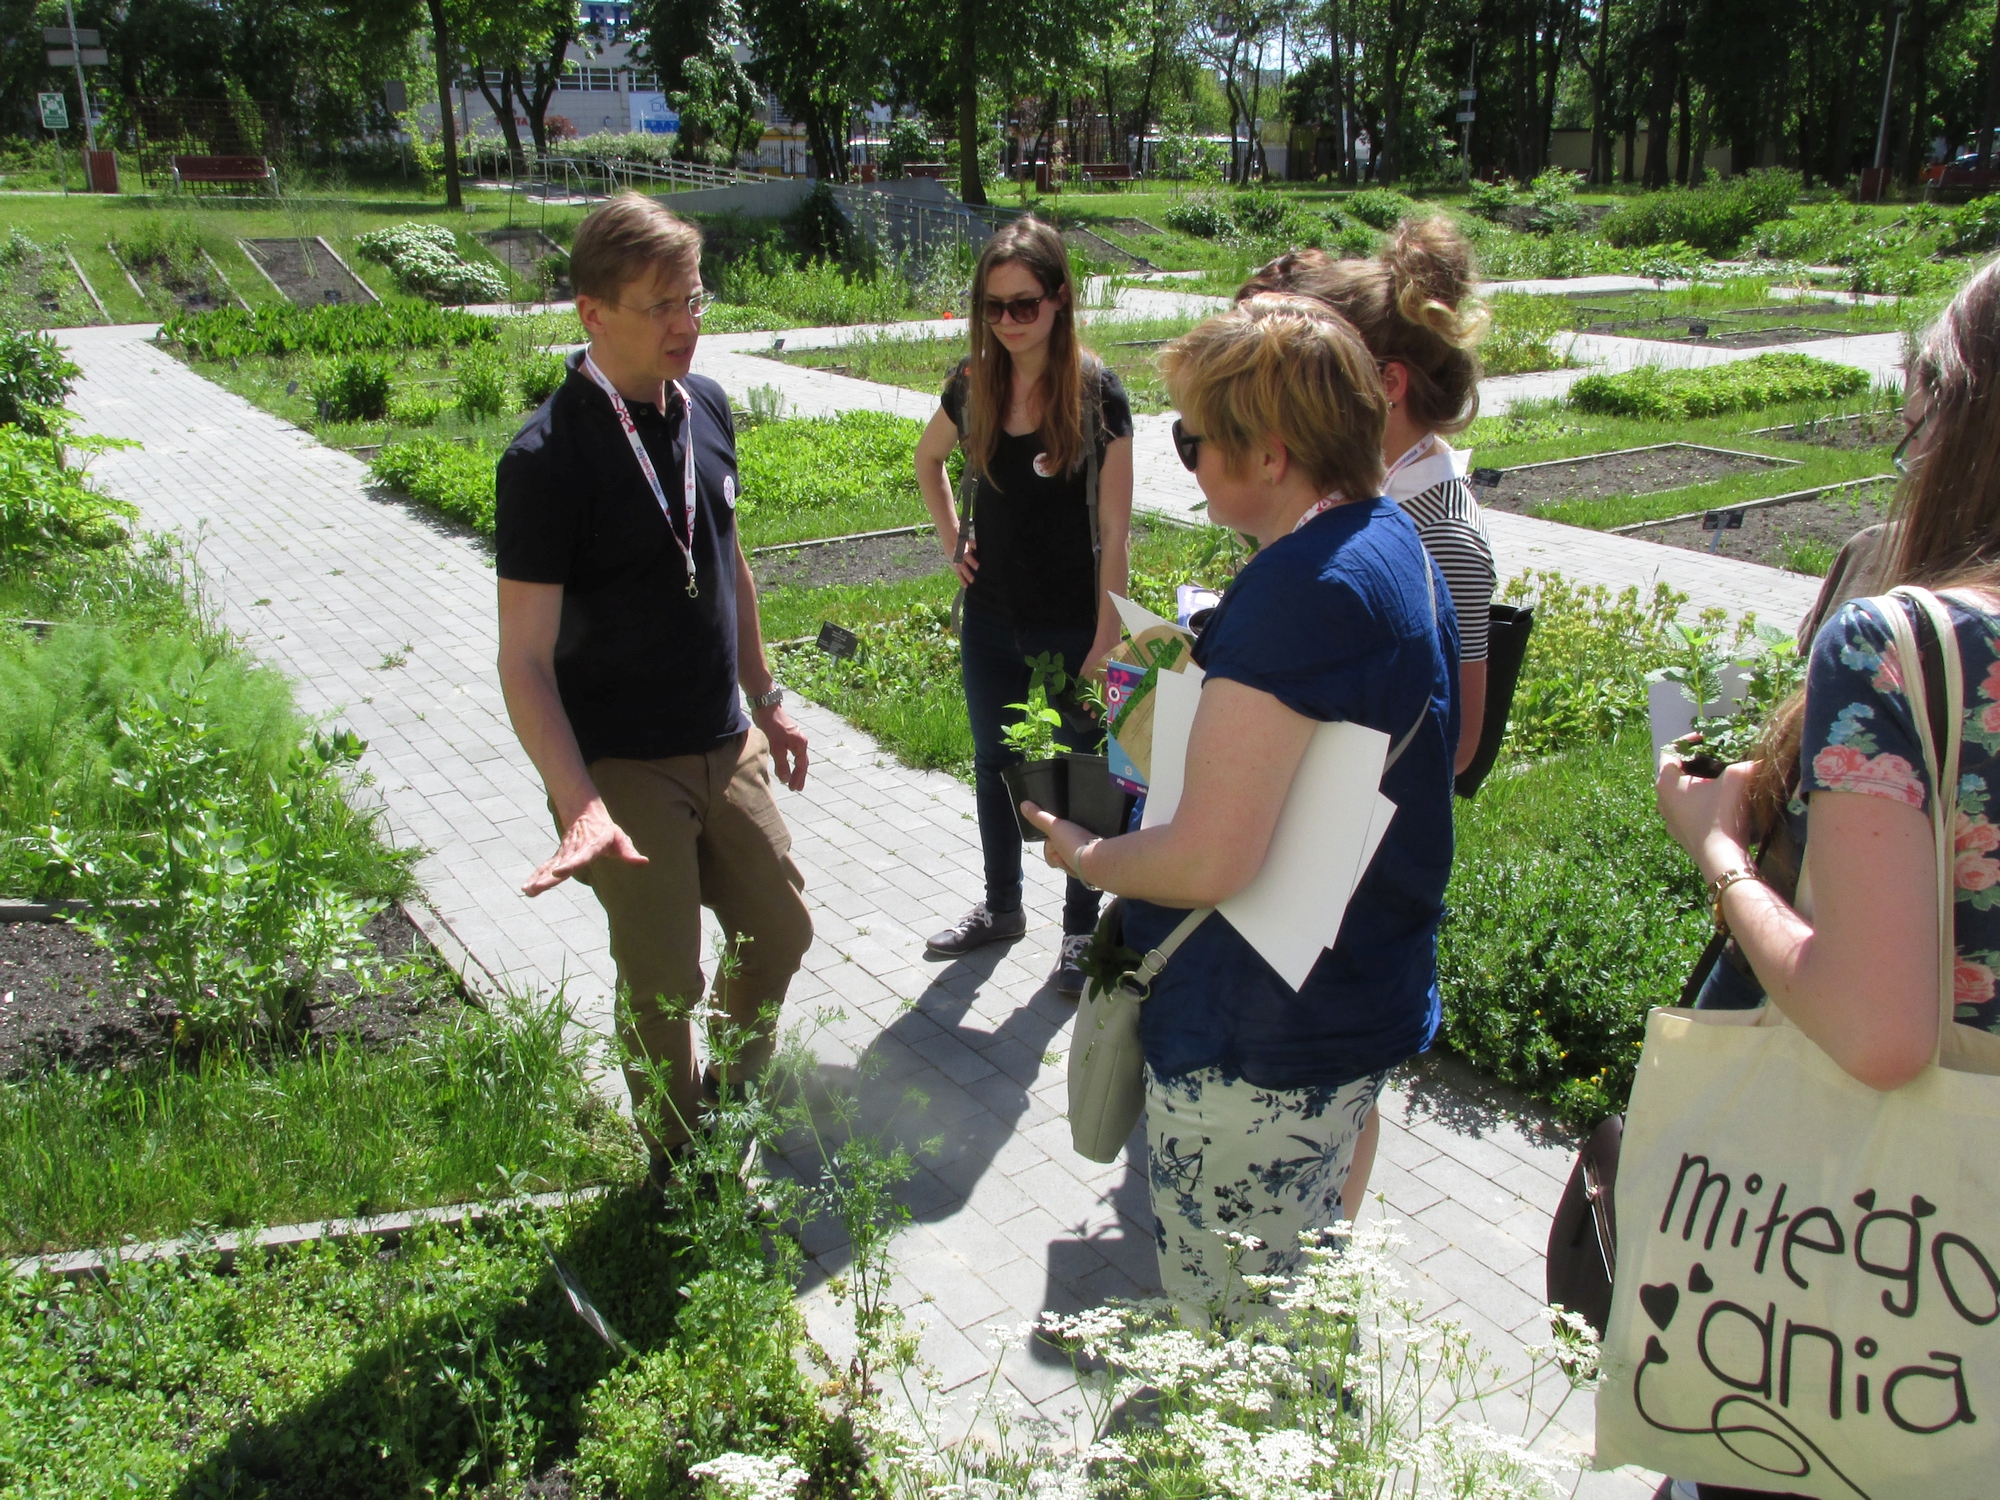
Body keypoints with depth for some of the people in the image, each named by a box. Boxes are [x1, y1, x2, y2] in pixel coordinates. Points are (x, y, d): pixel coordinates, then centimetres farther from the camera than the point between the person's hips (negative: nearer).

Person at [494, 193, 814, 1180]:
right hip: (625, 770, -6)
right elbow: (524, 659, -21)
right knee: (661, 984, 6)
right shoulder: (548, 458, -20)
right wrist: (580, 804, -32)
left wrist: (765, 698, 17)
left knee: (779, 933, 16)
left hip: (726, 747, 7)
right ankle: (684, 1169, 31)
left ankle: (731, 1101, 43)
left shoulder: (704, 406, 1)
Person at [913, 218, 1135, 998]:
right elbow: (928, 459, 20)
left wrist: (1107, 640, -16)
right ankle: (1002, 906, 39)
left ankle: (1081, 929, 27)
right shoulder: (974, 384, -1)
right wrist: (952, 539, 8)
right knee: (993, 766, 19)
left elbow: (1115, 530, -14)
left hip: (1070, 626, -5)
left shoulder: (1096, 393, -15)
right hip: (991, 619, 5)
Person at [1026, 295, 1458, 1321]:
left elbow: (1210, 862, -28)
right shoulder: (1391, 539, 6)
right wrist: (1201, 677, 13)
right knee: (1303, 1297, 28)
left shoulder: (1298, 591, -26)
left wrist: (1084, 856, -10)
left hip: (1263, 1043, -10)